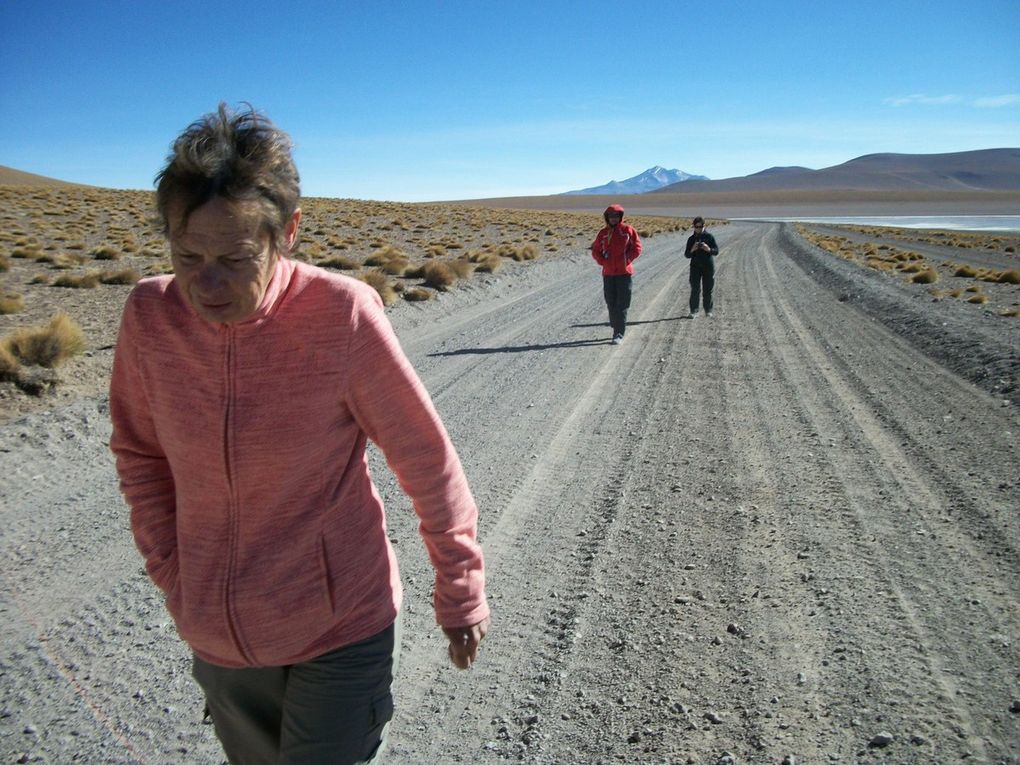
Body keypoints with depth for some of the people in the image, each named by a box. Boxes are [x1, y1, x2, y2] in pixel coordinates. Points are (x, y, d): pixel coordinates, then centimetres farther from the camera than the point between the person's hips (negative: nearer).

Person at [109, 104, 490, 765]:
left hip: (343, 628, -4)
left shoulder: (341, 313, -23)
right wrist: (173, 576, 3)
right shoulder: (149, 316, -12)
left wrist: (462, 592, -5)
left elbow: (428, 459, -14)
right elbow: (139, 454, 4)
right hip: (216, 636, 5)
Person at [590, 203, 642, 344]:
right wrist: (603, 261, -4)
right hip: (608, 273, 4)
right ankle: (616, 329, 24)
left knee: (622, 305, -5)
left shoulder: (628, 230, -1)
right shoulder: (603, 232, 8)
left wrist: (626, 260, -11)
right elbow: (595, 250, 12)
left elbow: (637, 248, -2)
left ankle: (619, 334, -4)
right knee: (611, 303, 9)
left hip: (624, 273, -4)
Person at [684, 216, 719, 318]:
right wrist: (692, 250, -17)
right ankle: (694, 311, -6)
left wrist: (709, 249, -21)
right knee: (695, 290, -6)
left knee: (707, 290, 4)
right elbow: (687, 255, 4)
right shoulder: (691, 239, 7)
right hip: (695, 267, 0)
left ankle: (708, 310, 16)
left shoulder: (709, 237, 3)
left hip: (708, 266, 0)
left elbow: (716, 251, -1)